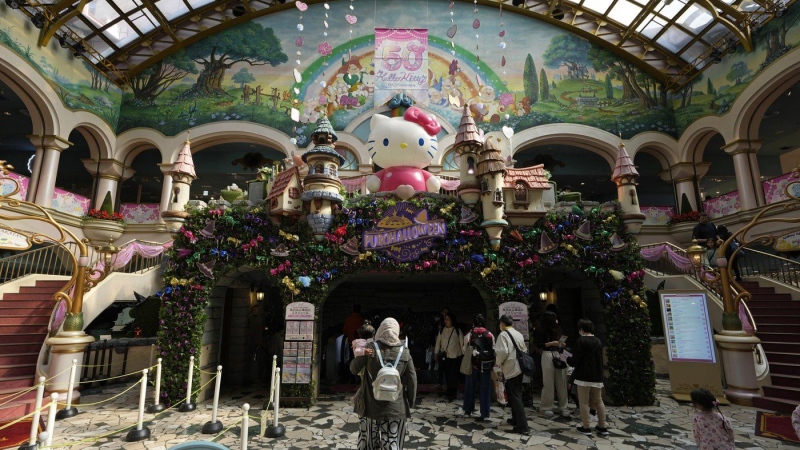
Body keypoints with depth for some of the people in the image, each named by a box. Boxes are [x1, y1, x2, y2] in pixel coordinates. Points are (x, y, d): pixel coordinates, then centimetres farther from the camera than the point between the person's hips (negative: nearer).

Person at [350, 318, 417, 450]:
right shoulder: (404, 353, -3)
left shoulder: (371, 349, -7)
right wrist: (410, 402, 10)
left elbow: (353, 369, 2)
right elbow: (412, 380, -1)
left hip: (372, 406, 0)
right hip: (396, 408, 1)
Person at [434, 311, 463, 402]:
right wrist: (436, 353, 8)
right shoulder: (442, 330, 5)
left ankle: (451, 394, 6)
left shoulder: (457, 330, -4)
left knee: (453, 375, -4)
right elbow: (438, 342, 10)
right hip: (445, 356, 3)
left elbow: (462, 342, -3)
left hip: (455, 356, -3)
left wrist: (464, 354, -5)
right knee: (447, 375, 7)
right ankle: (450, 393, 19)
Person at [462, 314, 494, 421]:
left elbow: (465, 350, 0)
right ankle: (485, 414, 9)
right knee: (485, 389, 8)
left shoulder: (469, 334, -6)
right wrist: (492, 364, 6)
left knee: (470, 387, 15)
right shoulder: (490, 334, -2)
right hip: (486, 365, 1)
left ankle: (468, 410, 28)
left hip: (473, 364, 0)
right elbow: (493, 350, -2)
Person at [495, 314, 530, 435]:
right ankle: (516, 419, 32)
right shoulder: (519, 334, 10)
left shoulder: (503, 334, -12)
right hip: (519, 368, 8)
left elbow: (502, 352, -22)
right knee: (516, 395, 20)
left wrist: (499, 362, -6)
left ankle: (523, 426, -4)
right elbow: (524, 350, 14)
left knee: (515, 397, -4)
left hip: (510, 369, -8)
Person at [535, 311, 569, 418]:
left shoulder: (557, 330, 12)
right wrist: (551, 343, -17)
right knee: (548, 383, 0)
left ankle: (563, 407, 14)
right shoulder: (542, 331, -5)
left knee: (561, 381, 5)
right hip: (547, 356, -6)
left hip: (558, 356, 6)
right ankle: (547, 408, 11)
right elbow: (538, 345, -9)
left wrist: (562, 345, 1)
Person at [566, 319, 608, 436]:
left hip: (584, 377, -6)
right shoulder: (598, 341, 5)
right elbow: (600, 360, 15)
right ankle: (602, 427, 22)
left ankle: (585, 427, 9)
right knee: (599, 401, 16)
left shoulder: (580, 341, -14)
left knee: (584, 402, 4)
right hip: (597, 376, 6)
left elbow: (575, 361, -14)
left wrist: (567, 358, 5)